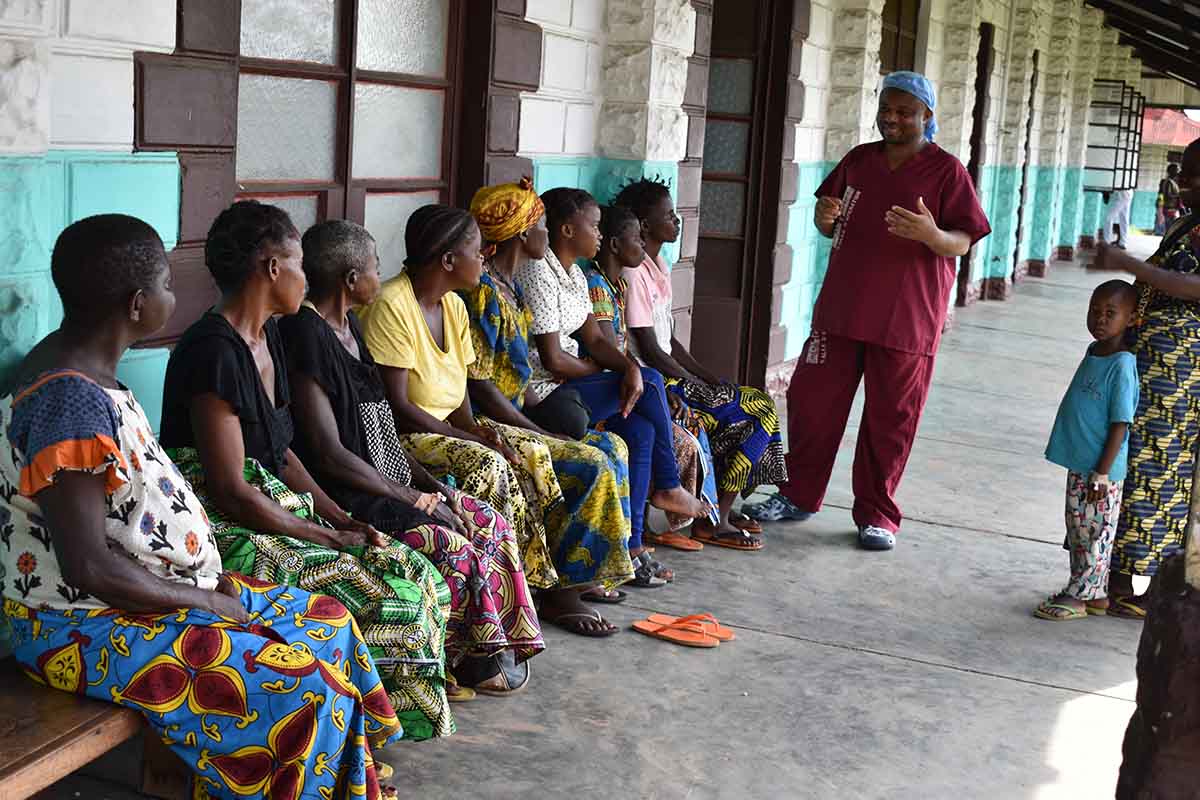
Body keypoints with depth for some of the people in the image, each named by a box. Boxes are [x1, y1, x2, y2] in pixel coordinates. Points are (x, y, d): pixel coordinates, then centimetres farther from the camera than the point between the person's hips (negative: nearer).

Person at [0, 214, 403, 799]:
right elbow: (87, 565, -27)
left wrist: (206, 583, 5)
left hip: (139, 596, 10)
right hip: (85, 628, -10)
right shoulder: (71, 402, -25)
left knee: (328, 623, 9)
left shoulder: (79, 371, 6)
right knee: (300, 685, -19)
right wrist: (203, 601, -15)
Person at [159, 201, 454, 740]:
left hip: (276, 517, 9)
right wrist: (333, 538, -15)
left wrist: (343, 519, 3)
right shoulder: (213, 351, -19)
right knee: (390, 592, -18)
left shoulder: (266, 338, 12)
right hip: (228, 536, -9)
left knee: (414, 571, -2)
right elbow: (231, 492, -22)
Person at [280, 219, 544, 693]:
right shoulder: (306, 337, -18)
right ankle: (465, 660, -2)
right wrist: (413, 500, -17)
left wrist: (430, 483, 5)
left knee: (490, 525, 0)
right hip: (341, 496, -10)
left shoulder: (347, 326, 13)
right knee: (449, 545, -23)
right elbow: (329, 455, -22)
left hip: (385, 480, 10)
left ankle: (488, 651, 7)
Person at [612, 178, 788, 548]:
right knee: (761, 411, -9)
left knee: (759, 404, 9)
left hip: (670, 377, 10)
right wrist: (698, 387, -11)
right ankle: (714, 520, -5)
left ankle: (723, 507, 12)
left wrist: (711, 379, 9)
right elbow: (650, 351, -19)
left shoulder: (657, 265, 14)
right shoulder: (634, 272, -17)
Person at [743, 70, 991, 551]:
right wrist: (824, 217, -6)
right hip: (841, 309, 4)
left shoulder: (946, 170, -3)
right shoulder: (859, 160, 11)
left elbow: (962, 243, -8)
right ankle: (799, 496, 23)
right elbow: (829, 226, 18)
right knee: (811, 400, 7)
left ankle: (876, 515, 15)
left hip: (906, 320, -4)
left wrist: (931, 234, -30)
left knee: (889, 420, 3)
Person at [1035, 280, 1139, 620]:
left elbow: (1120, 425, -18)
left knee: (1093, 533, 2)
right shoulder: (1094, 352, 9)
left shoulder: (1123, 366, -18)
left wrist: (1101, 474, -19)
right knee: (1079, 530, 17)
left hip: (1101, 469, -9)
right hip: (1079, 465, 9)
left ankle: (1080, 596, 12)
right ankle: (1095, 594, 28)